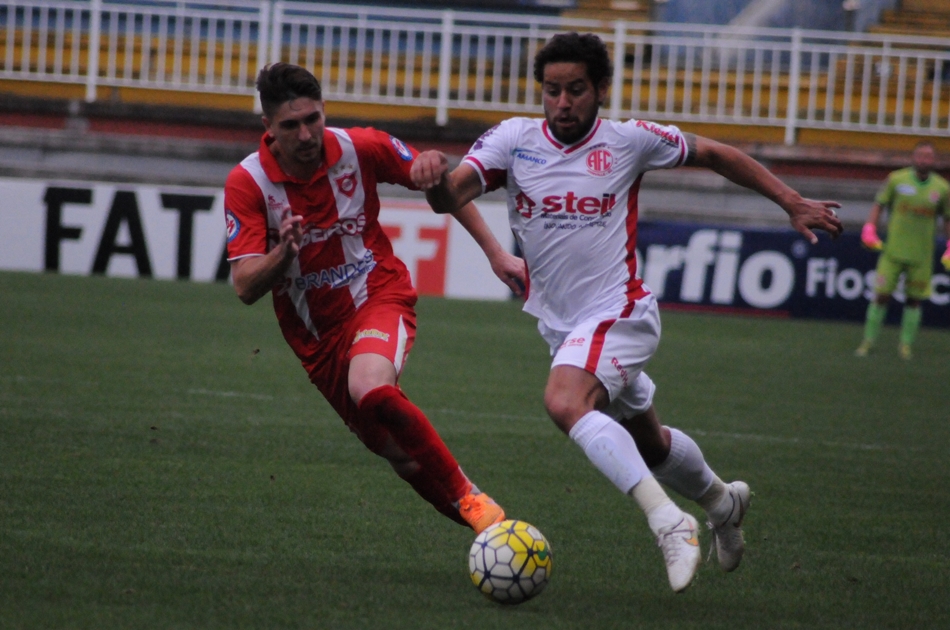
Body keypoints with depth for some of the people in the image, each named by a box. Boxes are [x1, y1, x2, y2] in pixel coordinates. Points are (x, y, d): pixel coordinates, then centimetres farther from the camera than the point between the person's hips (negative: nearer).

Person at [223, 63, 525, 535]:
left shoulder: (361, 149, -12)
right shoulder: (247, 183, -13)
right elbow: (245, 287, -17)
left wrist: (496, 253, 3)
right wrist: (283, 253, -36)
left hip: (380, 298, -2)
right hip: (316, 334, 2)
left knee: (370, 389, -34)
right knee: (402, 457, 0)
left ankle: (467, 498, -20)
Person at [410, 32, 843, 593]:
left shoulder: (629, 141, -8)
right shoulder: (514, 139, -4)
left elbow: (714, 154, 6)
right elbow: (452, 197, -18)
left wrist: (793, 203, 6)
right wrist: (436, 176, -42)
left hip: (618, 311, -5)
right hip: (561, 323, 6)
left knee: (565, 402, -33)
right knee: (646, 441, 22)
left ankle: (669, 522, -35)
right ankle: (722, 500, 51)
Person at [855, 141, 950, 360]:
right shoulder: (896, 179, -2)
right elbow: (879, 205, 6)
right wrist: (870, 230, -7)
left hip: (921, 256, 1)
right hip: (893, 250, -1)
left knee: (914, 300, 4)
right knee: (881, 295, -2)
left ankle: (906, 344, 16)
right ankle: (868, 341, 9)